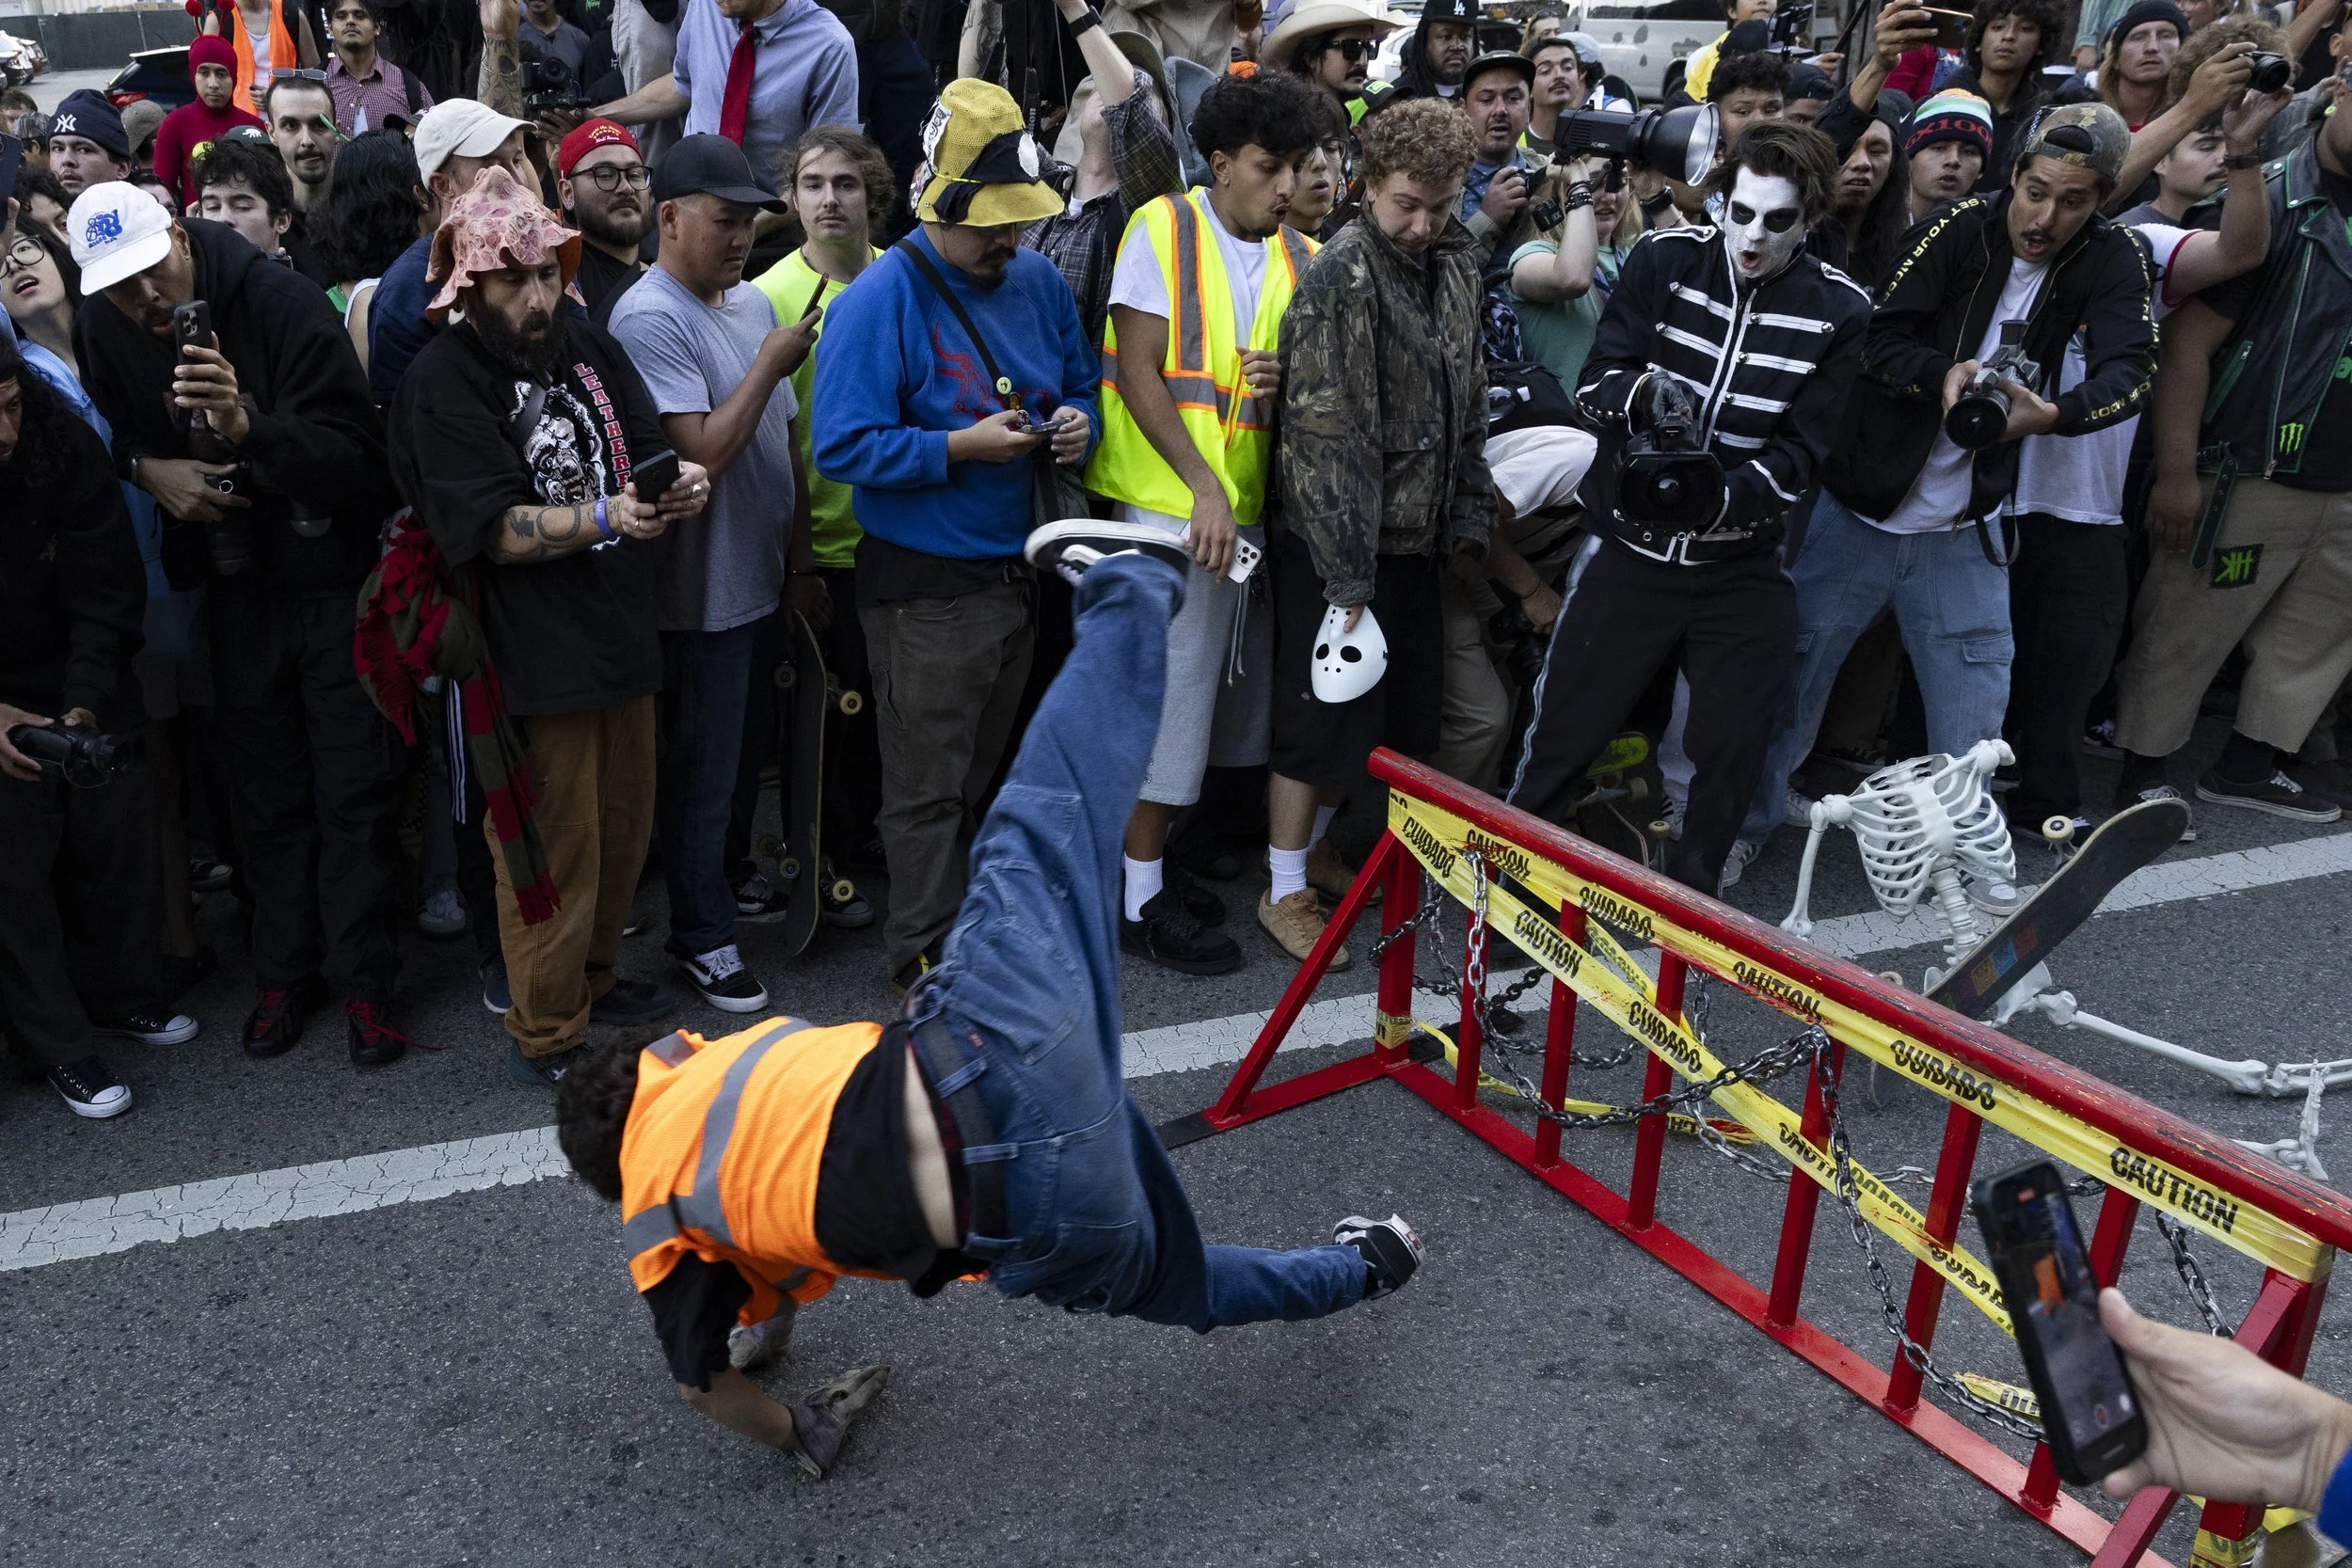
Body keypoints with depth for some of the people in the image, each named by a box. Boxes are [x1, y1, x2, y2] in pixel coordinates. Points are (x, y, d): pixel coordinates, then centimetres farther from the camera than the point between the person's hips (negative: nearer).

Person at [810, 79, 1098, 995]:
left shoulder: (1038, 281, 7)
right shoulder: (881, 298, -14)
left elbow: (1082, 388, 19)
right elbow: (841, 445, -18)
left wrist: (1076, 427, -4)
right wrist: (963, 447, -24)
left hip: (1018, 570, 7)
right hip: (925, 588, -7)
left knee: (979, 773, 20)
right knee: (928, 788, 2)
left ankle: (965, 923, 36)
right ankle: (926, 960, 14)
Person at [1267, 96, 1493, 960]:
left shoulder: (1456, 267, 8)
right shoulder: (1339, 279, -17)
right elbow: (1326, 433, -20)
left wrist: (1469, 515, 11)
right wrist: (1347, 575, -21)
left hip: (1415, 537, 8)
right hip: (1334, 543, -8)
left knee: (1403, 710, 16)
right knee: (1324, 716, -1)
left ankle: (1316, 843, 35)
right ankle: (1287, 890, 15)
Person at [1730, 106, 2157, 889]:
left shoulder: (2111, 262, -5)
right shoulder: (1960, 229, -11)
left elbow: (2131, 369, -19)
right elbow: (1882, 340, -15)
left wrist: (2055, 411, -40)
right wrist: (1947, 372, -36)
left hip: (1966, 527, 2)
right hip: (1860, 506, -2)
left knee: (1975, 693, 5)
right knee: (1795, 666, 5)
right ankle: (1746, 822, 22)